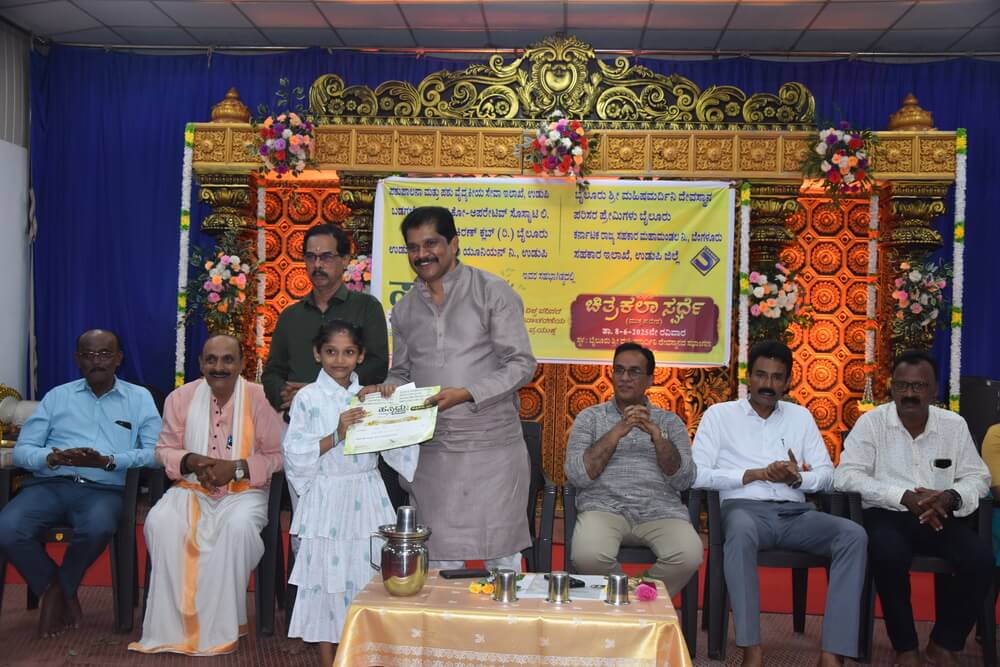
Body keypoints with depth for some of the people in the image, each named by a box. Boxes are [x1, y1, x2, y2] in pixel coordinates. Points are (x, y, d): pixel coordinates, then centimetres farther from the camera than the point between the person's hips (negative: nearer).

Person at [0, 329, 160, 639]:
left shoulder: (140, 398, 13)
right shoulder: (57, 396, 19)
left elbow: (157, 452, 0)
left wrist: (108, 461, -15)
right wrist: (52, 458, -12)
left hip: (103, 489, -2)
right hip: (50, 484, 2)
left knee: (98, 528, -36)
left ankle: (62, 587, -4)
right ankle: (50, 585, 1)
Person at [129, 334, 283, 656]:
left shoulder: (260, 398, -6)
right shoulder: (180, 397, 2)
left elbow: (277, 456, -4)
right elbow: (164, 450, 9)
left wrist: (236, 468, -17)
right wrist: (191, 461, -13)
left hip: (244, 491, -2)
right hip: (191, 489, 3)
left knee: (238, 526, -35)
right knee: (160, 522, -27)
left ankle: (222, 626, -18)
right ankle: (172, 624, -15)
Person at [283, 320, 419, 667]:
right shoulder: (308, 398, -3)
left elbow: (394, 447, 6)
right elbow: (295, 455, -9)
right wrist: (336, 436, -18)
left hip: (366, 498, 3)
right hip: (326, 499, -3)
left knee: (368, 573, 5)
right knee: (326, 577, 3)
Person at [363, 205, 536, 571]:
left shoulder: (493, 292, -2)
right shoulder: (405, 308, 13)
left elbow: (521, 364, -7)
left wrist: (466, 394, -20)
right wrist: (386, 389, -3)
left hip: (492, 448, -4)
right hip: (431, 452, 4)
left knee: (501, 557, 3)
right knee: (438, 559, 9)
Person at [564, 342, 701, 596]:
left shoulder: (669, 422, 17)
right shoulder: (590, 418, 13)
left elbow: (683, 480, 4)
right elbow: (577, 475, -1)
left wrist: (656, 434, -8)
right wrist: (617, 432, -8)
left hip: (660, 510, 1)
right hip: (604, 507, -1)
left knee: (689, 556, -30)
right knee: (588, 556, -33)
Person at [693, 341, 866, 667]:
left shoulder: (801, 416, 20)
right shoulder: (720, 414, 9)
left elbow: (827, 475, 14)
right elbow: (697, 475, -2)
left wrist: (797, 478, -9)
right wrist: (757, 474, -9)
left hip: (795, 512, 4)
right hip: (745, 508, -4)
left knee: (854, 534, -24)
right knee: (741, 534, -40)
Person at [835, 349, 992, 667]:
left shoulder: (954, 425, 7)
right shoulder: (871, 422, -3)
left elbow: (978, 477, 9)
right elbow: (846, 475, -12)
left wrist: (951, 496, -16)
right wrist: (904, 497, -23)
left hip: (939, 518, 3)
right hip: (887, 515, -3)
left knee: (980, 557, -24)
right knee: (889, 554, -35)